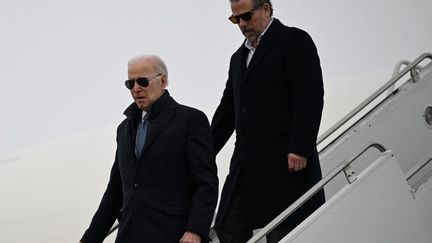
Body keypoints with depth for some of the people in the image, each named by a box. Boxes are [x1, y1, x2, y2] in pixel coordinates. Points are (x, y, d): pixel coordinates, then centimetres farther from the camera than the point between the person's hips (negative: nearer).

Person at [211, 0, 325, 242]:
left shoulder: (294, 40, 0)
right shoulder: (239, 57, 24)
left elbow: (310, 98, -10)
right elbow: (227, 111, 25)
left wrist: (300, 149, -18)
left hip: (286, 162, -7)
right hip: (246, 165, 7)